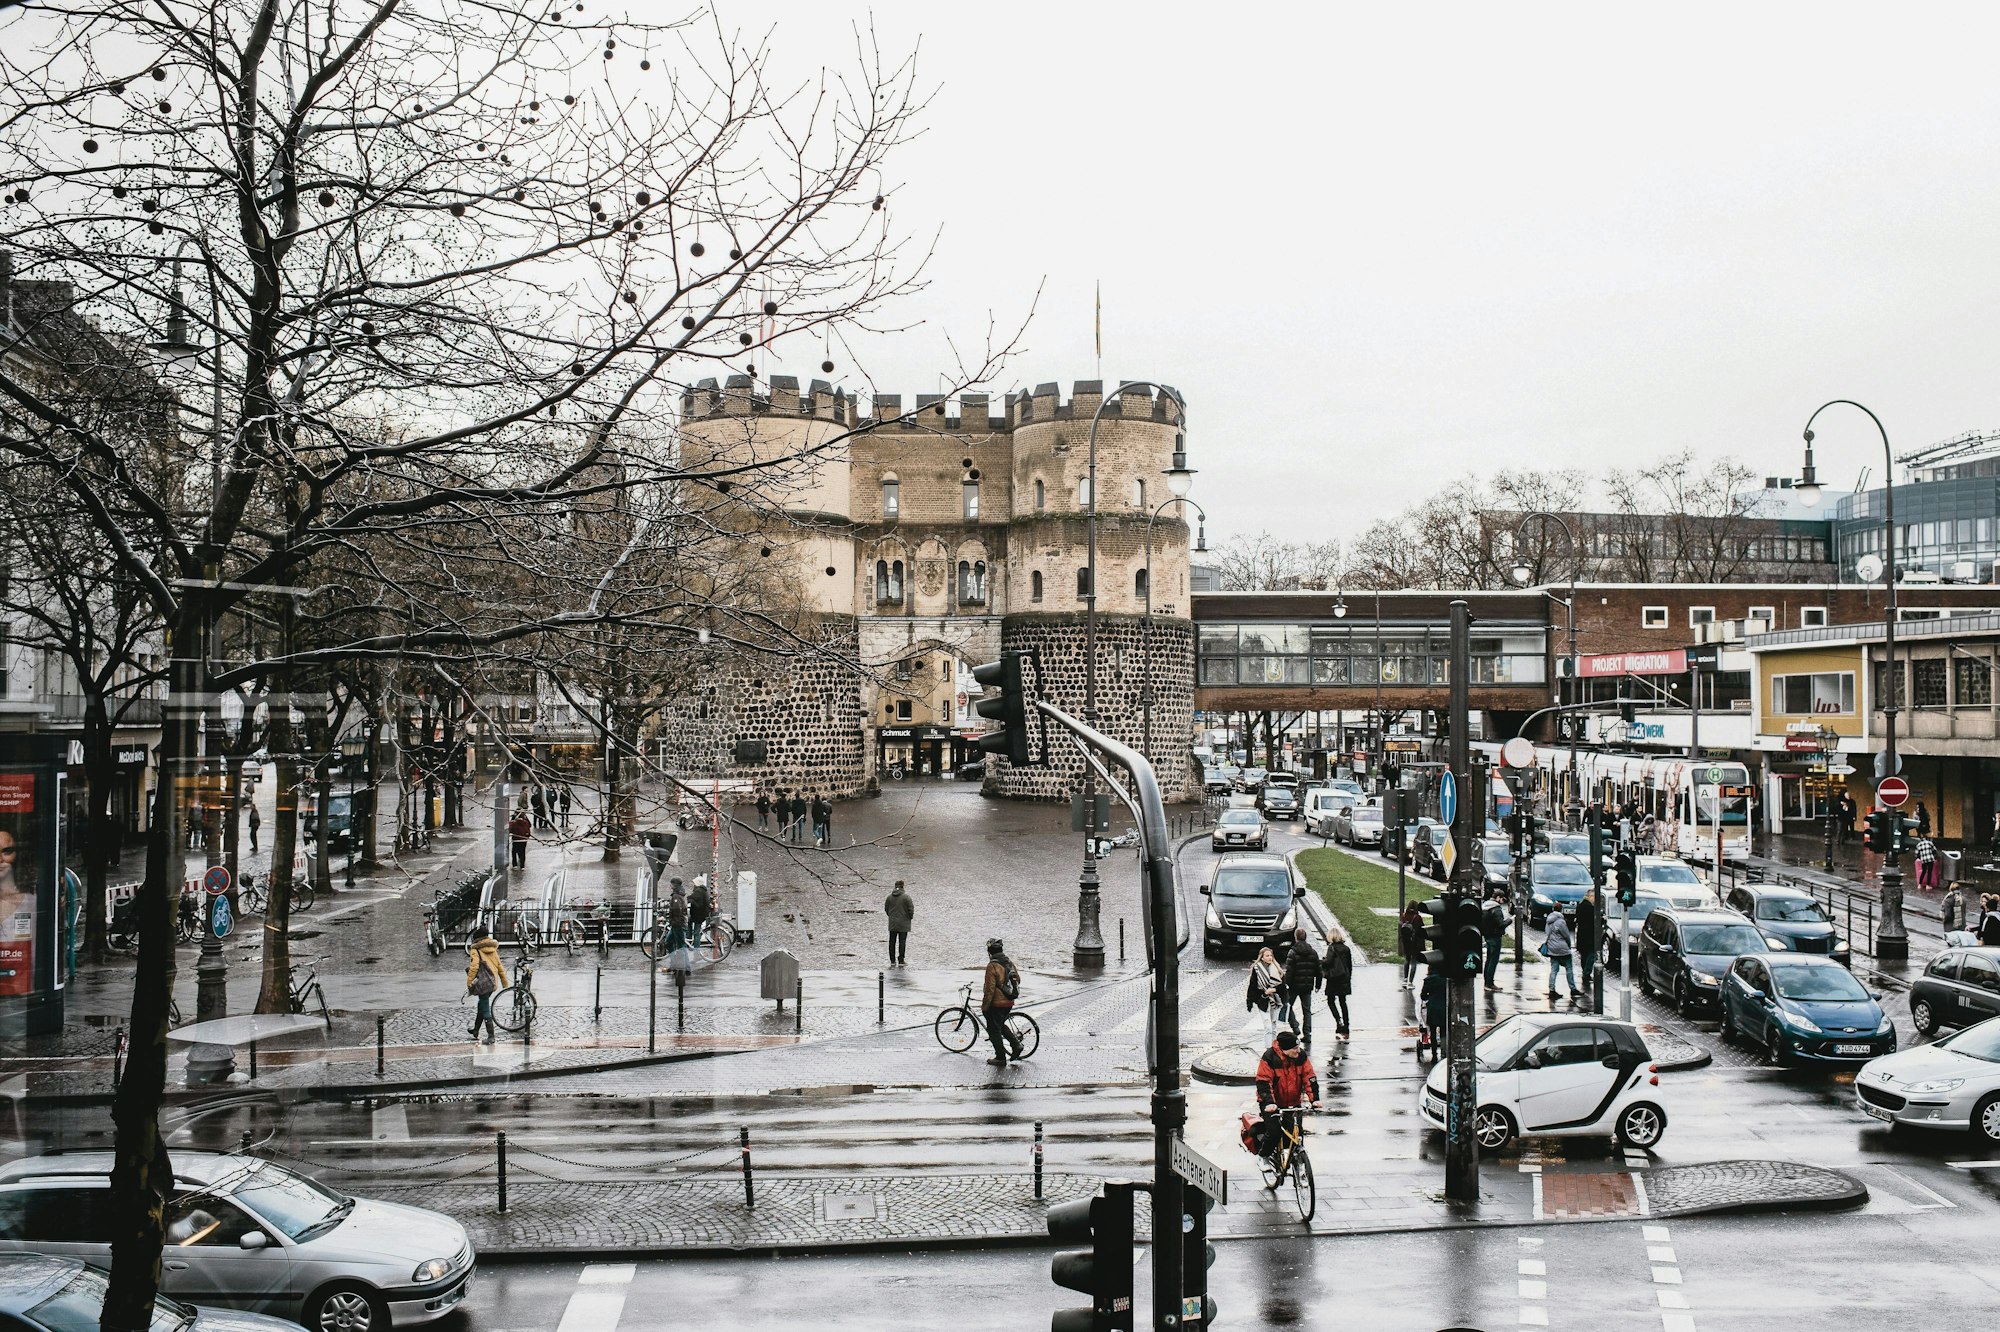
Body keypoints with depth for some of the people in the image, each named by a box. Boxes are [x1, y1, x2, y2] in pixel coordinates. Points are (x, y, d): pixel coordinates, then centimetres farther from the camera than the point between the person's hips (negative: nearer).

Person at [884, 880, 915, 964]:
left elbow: (886, 909, 9)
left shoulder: (889, 897, 1)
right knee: (902, 942, 2)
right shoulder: (906, 897, -11)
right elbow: (911, 909, -11)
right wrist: (910, 917, 8)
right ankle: (901, 961, 2)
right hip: (903, 924, -3)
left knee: (892, 942, 10)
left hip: (892, 923, 3)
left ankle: (892, 961, 13)